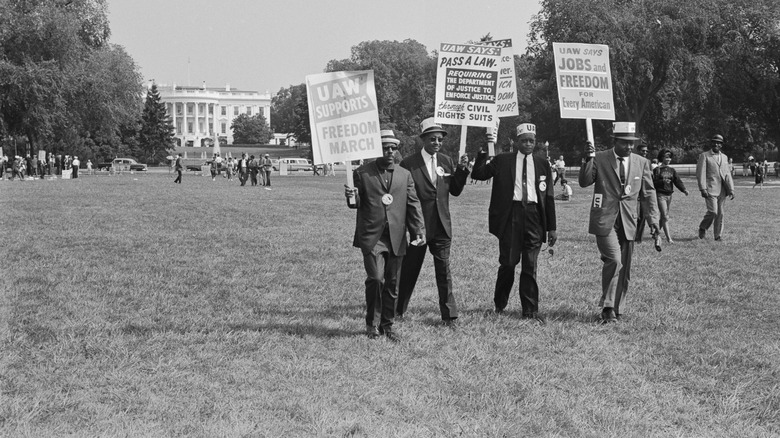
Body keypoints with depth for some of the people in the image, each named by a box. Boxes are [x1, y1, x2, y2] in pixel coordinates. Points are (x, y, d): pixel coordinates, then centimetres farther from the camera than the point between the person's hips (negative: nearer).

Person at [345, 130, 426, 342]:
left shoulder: (405, 175, 13)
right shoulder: (362, 173, 4)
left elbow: (413, 204, 10)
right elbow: (357, 204, 5)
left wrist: (419, 231, -2)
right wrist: (352, 197, -19)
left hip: (396, 237, 3)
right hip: (372, 236, -3)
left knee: (392, 284, 6)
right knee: (375, 279, -14)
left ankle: (387, 325, 19)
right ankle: (372, 323, 3)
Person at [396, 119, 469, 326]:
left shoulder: (446, 162, 7)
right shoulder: (409, 164, -8)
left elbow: (455, 191, 10)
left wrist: (462, 169, -5)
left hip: (441, 225, 3)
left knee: (444, 269, 4)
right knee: (409, 269, 9)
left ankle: (449, 314, 8)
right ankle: (399, 310, 25)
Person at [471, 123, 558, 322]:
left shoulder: (543, 164, 11)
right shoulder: (502, 161, 6)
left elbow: (549, 197, 11)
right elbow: (478, 174, -3)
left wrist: (552, 227, 7)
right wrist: (484, 153, -16)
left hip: (534, 215, 2)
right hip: (510, 215, -1)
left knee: (530, 266, 2)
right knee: (508, 262, 1)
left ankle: (530, 311, 6)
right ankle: (499, 304, 22)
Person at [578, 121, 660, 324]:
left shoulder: (641, 163, 10)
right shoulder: (599, 159, 1)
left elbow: (648, 193, 14)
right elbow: (584, 182, -5)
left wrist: (652, 218, 4)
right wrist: (588, 160, -20)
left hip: (627, 222, 4)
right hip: (604, 220, -4)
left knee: (624, 269, 5)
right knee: (614, 260, -19)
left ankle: (617, 310, 15)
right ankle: (608, 307, -8)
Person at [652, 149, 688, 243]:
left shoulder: (672, 170, 10)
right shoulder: (657, 170, -2)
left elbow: (677, 181, 0)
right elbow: (653, 182, -7)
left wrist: (684, 190, -14)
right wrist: (662, 181, -23)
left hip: (669, 195, 5)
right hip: (660, 194, -5)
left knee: (664, 216, 13)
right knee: (665, 217, -12)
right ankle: (668, 238, -14)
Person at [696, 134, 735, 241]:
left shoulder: (724, 157, 17)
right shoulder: (704, 156, 0)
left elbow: (727, 174, 15)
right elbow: (700, 173, -6)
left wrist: (731, 189, 5)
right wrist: (703, 189, -15)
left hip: (722, 191, 5)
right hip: (710, 189, -5)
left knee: (720, 213, 4)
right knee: (713, 211, -14)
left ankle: (718, 235, 11)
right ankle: (702, 228, 10)